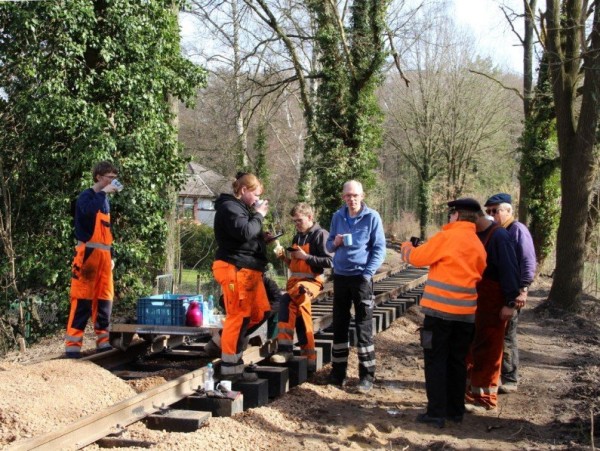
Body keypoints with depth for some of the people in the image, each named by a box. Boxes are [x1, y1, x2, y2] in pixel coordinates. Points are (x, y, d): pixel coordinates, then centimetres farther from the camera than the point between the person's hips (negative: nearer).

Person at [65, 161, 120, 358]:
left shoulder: (105, 200, 19)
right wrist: (104, 192, -20)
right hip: (88, 254, -8)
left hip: (103, 255, 8)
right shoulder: (86, 196, -5)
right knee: (82, 299, -9)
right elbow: (89, 211, -30)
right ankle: (72, 345, -7)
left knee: (105, 299, 7)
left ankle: (103, 342, 14)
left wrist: (111, 255, 19)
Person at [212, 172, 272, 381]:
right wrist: (259, 215, -10)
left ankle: (227, 339, 22)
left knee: (260, 312, 13)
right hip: (235, 269, -11)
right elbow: (244, 232, -24)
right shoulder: (229, 207, -11)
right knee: (239, 316, -7)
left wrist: (261, 238, 10)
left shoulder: (240, 207, 21)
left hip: (247, 269, 11)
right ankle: (230, 368, -1)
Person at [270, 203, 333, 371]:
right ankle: (309, 358, -1)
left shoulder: (321, 234, -5)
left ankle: (285, 348, -30)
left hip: (312, 280, -8)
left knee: (287, 301, -31)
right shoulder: (296, 238, 19)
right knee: (299, 314, -5)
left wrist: (306, 256, -15)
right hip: (295, 280, 8)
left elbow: (329, 261, -14)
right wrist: (286, 259, 7)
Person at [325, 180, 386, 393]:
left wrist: (367, 274, -14)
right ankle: (338, 371, 19)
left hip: (361, 277, -4)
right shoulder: (338, 216, 6)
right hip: (340, 276, 4)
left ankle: (367, 375, 4)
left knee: (363, 327, -2)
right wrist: (335, 242, -10)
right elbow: (329, 245, 13)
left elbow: (380, 248, -6)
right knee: (339, 325, 10)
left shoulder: (372, 217, -6)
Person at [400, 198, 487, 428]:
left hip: (440, 308, -5)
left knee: (436, 360, 1)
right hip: (466, 311, 6)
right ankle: (456, 410, 21)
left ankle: (436, 413, 1)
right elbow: (477, 275, 15)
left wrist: (407, 246, 19)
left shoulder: (446, 237, -10)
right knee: (457, 360, 15)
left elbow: (417, 258, -2)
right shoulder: (479, 245, 8)